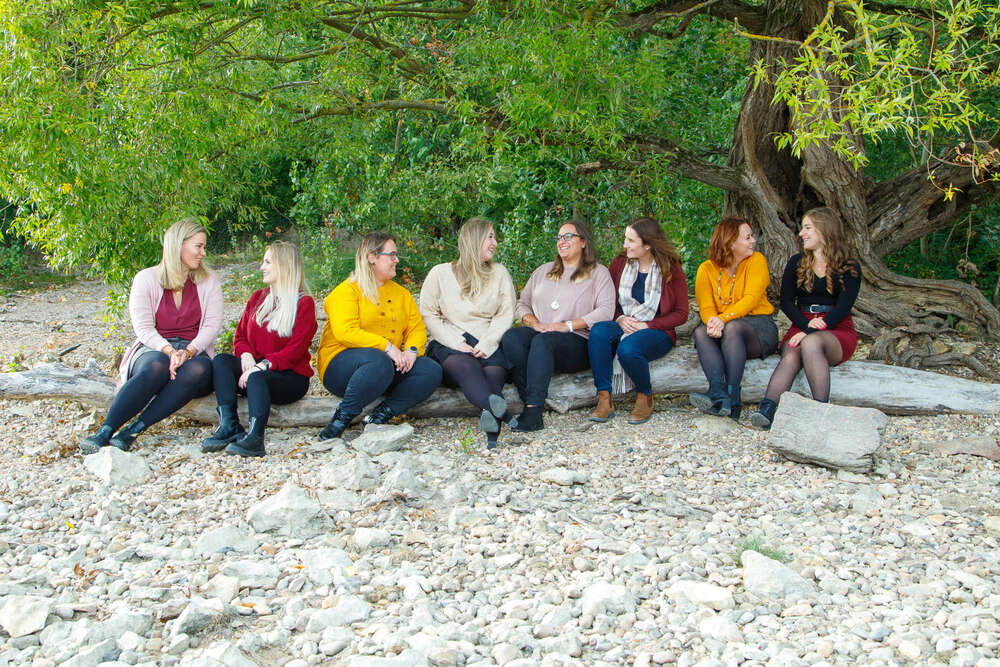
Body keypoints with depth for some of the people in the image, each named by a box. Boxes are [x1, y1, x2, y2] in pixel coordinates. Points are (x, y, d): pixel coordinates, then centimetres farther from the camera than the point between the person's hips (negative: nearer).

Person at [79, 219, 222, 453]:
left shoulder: (208, 282, 12)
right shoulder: (146, 279, 6)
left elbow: (212, 325, 0)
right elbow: (143, 328, -4)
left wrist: (188, 352, -19)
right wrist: (169, 352, -23)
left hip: (195, 352, 2)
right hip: (153, 349, -1)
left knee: (198, 370, -37)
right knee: (157, 367, -39)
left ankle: (133, 430, -41)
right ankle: (105, 432, -44)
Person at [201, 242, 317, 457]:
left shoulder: (304, 303, 0)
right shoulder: (258, 298, 21)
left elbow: (296, 349, -10)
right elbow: (240, 336, 16)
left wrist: (264, 365, -23)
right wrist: (246, 355, -8)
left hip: (290, 376, -6)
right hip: (254, 368, 6)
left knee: (257, 378, -37)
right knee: (220, 360, -23)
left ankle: (254, 437, -56)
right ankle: (229, 426, -37)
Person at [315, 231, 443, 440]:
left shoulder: (401, 293, 19)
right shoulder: (347, 291, -3)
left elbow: (417, 327, 11)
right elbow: (345, 332, -17)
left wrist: (411, 350, -13)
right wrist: (387, 347, -24)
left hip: (390, 361, 6)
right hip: (340, 365, -6)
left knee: (432, 371, -17)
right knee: (379, 362, -39)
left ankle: (380, 415, -20)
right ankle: (341, 418, -23)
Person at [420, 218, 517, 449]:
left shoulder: (499, 273, 20)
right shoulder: (440, 273, 14)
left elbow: (506, 313, 7)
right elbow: (428, 314, 4)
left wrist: (487, 343, -11)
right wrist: (454, 341, -12)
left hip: (489, 345, 2)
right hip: (450, 346, -2)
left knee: (494, 370, -34)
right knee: (465, 365, -37)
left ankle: (491, 416, -63)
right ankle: (500, 411, -65)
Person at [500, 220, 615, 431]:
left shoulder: (598, 273, 11)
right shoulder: (543, 271, 27)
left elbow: (606, 311, -3)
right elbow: (522, 304, 23)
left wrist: (568, 325, -12)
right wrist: (533, 322, 0)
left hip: (577, 342, -4)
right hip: (538, 332, 5)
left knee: (543, 341, -38)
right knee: (511, 337, -30)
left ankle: (533, 410, -46)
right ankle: (531, 403, -38)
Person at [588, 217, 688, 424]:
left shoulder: (671, 269, -3)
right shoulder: (620, 263, 8)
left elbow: (681, 314, -3)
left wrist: (647, 325, -13)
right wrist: (620, 319, -8)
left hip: (657, 332, -4)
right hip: (623, 327, 4)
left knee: (628, 348, -37)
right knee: (598, 330, -31)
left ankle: (645, 397, -7)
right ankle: (604, 400, -31)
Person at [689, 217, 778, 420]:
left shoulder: (756, 260, 0)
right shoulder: (707, 269, 5)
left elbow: (751, 298, -13)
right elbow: (705, 306, -5)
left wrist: (723, 319, -28)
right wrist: (712, 321, -30)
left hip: (757, 323, -2)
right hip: (724, 326, 2)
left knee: (732, 328, -34)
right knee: (701, 332, -29)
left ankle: (732, 395, -42)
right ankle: (719, 393, -47)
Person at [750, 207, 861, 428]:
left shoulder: (849, 268, 5)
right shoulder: (796, 263, 16)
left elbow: (843, 308, -7)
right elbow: (786, 302, 6)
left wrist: (812, 332, -20)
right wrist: (807, 325, -13)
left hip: (837, 331, -2)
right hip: (801, 326, 2)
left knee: (811, 344, -37)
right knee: (791, 355, -33)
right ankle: (767, 409, -55)